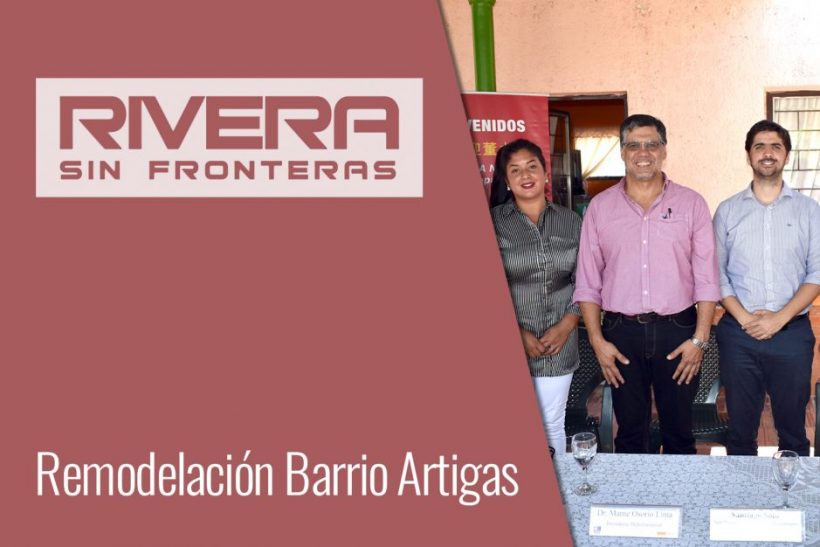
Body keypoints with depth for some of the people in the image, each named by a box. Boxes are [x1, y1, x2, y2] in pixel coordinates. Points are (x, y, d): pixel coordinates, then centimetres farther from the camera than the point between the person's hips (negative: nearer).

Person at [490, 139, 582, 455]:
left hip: (559, 342, 2)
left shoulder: (571, 222, 7)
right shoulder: (493, 222, -2)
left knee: (552, 425, 9)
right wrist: (518, 333, -11)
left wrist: (566, 326, -7)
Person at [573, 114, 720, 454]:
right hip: (621, 333, 1)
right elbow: (587, 282, 4)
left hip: (678, 331, -1)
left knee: (679, 432, 10)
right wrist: (597, 340, -3)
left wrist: (699, 338, -8)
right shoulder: (600, 207, 4)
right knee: (630, 433, 11)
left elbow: (706, 279, 0)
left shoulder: (691, 204, 2)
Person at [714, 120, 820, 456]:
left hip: (792, 333, 0)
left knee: (792, 425, 7)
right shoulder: (728, 211, 6)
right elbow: (716, 272, 2)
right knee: (740, 426, 8)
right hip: (738, 334, 1)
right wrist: (743, 317, -11)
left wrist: (779, 317, -13)